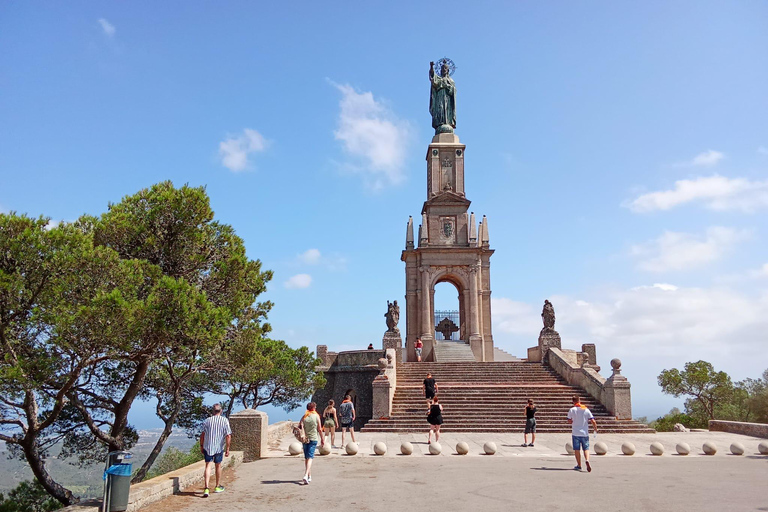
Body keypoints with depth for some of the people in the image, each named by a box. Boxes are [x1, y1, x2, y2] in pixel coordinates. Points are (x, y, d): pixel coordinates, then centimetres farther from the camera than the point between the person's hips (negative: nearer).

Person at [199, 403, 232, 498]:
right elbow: (228, 436, -9)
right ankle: (217, 487, 31)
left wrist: (201, 446, 13)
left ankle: (206, 489, -16)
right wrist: (227, 449, -4)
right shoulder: (225, 421, -5)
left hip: (207, 447, 0)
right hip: (219, 447, 0)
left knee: (208, 466, -1)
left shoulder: (207, 420, -1)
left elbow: (202, 435, 0)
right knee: (218, 466, 17)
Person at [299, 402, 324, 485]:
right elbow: (319, 429, 0)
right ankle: (306, 476, -23)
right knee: (310, 458, -7)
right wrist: (322, 439, 9)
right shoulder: (316, 416, -2)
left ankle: (309, 476, 24)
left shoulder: (304, 417, 4)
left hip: (305, 439, 3)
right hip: (313, 438, -3)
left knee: (306, 458, 15)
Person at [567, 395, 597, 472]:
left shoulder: (572, 410, -4)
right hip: (585, 433, 1)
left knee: (577, 449, 8)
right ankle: (587, 460, -17)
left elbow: (569, 421, 5)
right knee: (586, 449, 9)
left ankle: (579, 465, 12)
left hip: (575, 433, -1)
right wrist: (596, 429, 12)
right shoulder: (586, 410, -1)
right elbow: (593, 421, -4)